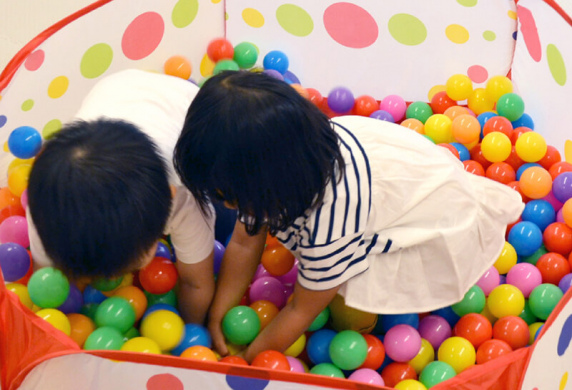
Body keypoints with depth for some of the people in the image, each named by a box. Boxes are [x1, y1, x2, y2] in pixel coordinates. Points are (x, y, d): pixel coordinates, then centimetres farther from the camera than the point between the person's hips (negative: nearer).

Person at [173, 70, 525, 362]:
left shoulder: (329, 212, -44)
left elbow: (303, 310, -26)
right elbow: (244, 243, -6)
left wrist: (247, 361, -14)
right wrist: (217, 316, -5)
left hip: (439, 220, -7)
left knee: (351, 318, -11)